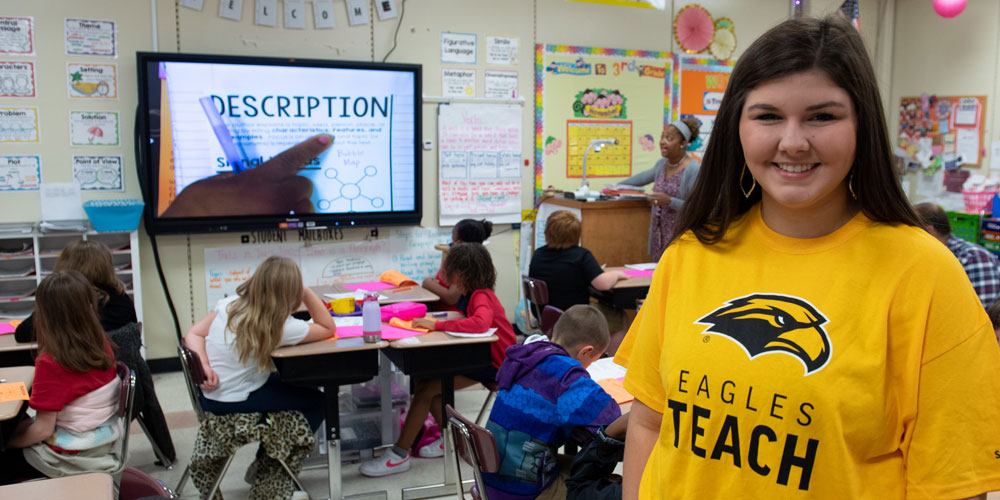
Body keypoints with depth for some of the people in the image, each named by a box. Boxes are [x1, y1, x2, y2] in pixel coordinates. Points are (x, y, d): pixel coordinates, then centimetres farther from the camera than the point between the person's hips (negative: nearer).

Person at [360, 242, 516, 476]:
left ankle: (399, 456, -3)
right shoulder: (473, 294, 8)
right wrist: (434, 322, -7)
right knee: (422, 378, -1)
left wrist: (436, 324, -34)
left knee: (426, 388, -13)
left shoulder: (482, 297, -22)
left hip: (491, 363, -9)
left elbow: (480, 323, -40)